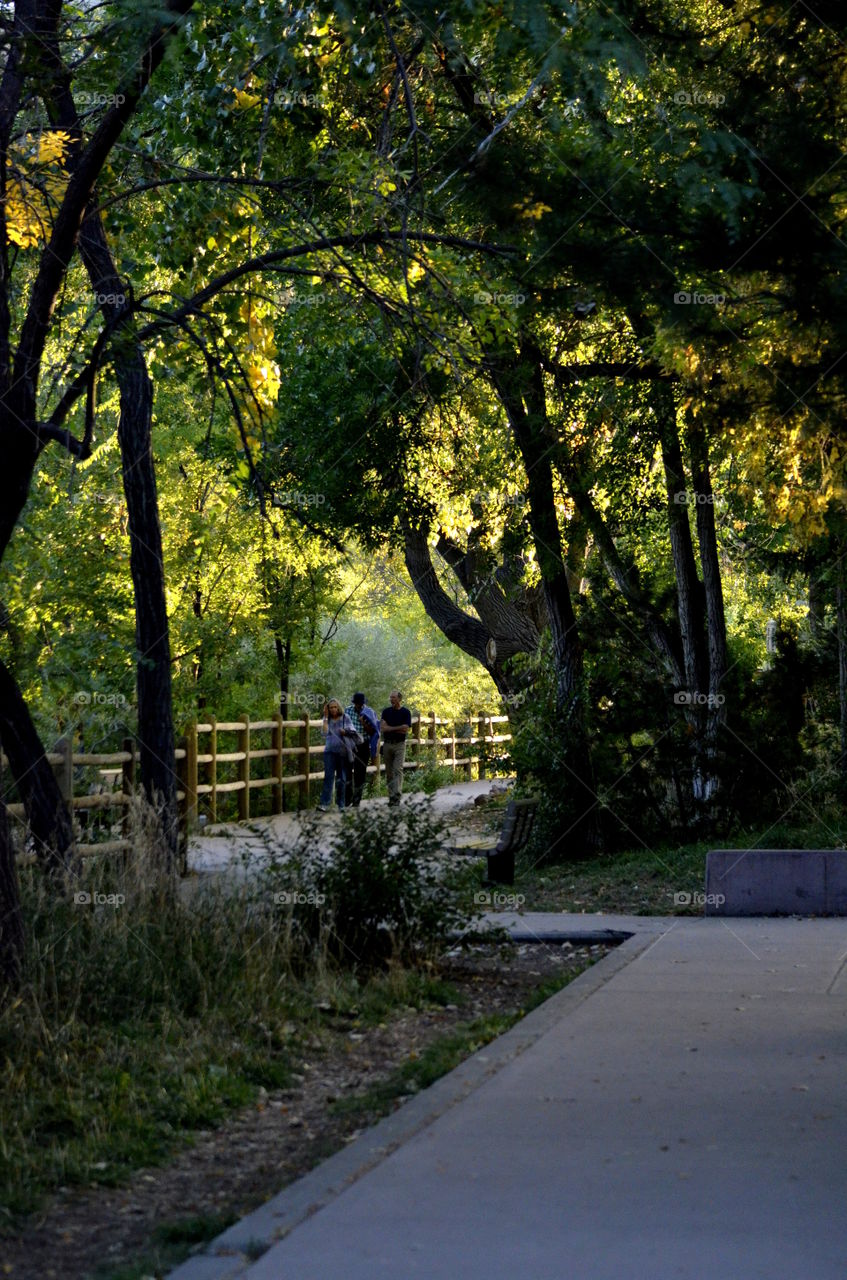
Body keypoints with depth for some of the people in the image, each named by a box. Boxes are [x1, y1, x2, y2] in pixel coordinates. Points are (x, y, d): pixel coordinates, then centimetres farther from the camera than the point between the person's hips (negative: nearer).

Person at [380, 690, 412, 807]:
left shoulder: (405, 712, 1)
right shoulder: (386, 711, 8)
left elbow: (406, 730, -8)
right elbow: (382, 727, -5)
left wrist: (390, 728, -6)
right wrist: (399, 728, -10)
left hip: (399, 744, -3)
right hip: (387, 744, 3)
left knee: (398, 770, -13)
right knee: (389, 771, 5)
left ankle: (396, 795, -19)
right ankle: (391, 795, 11)